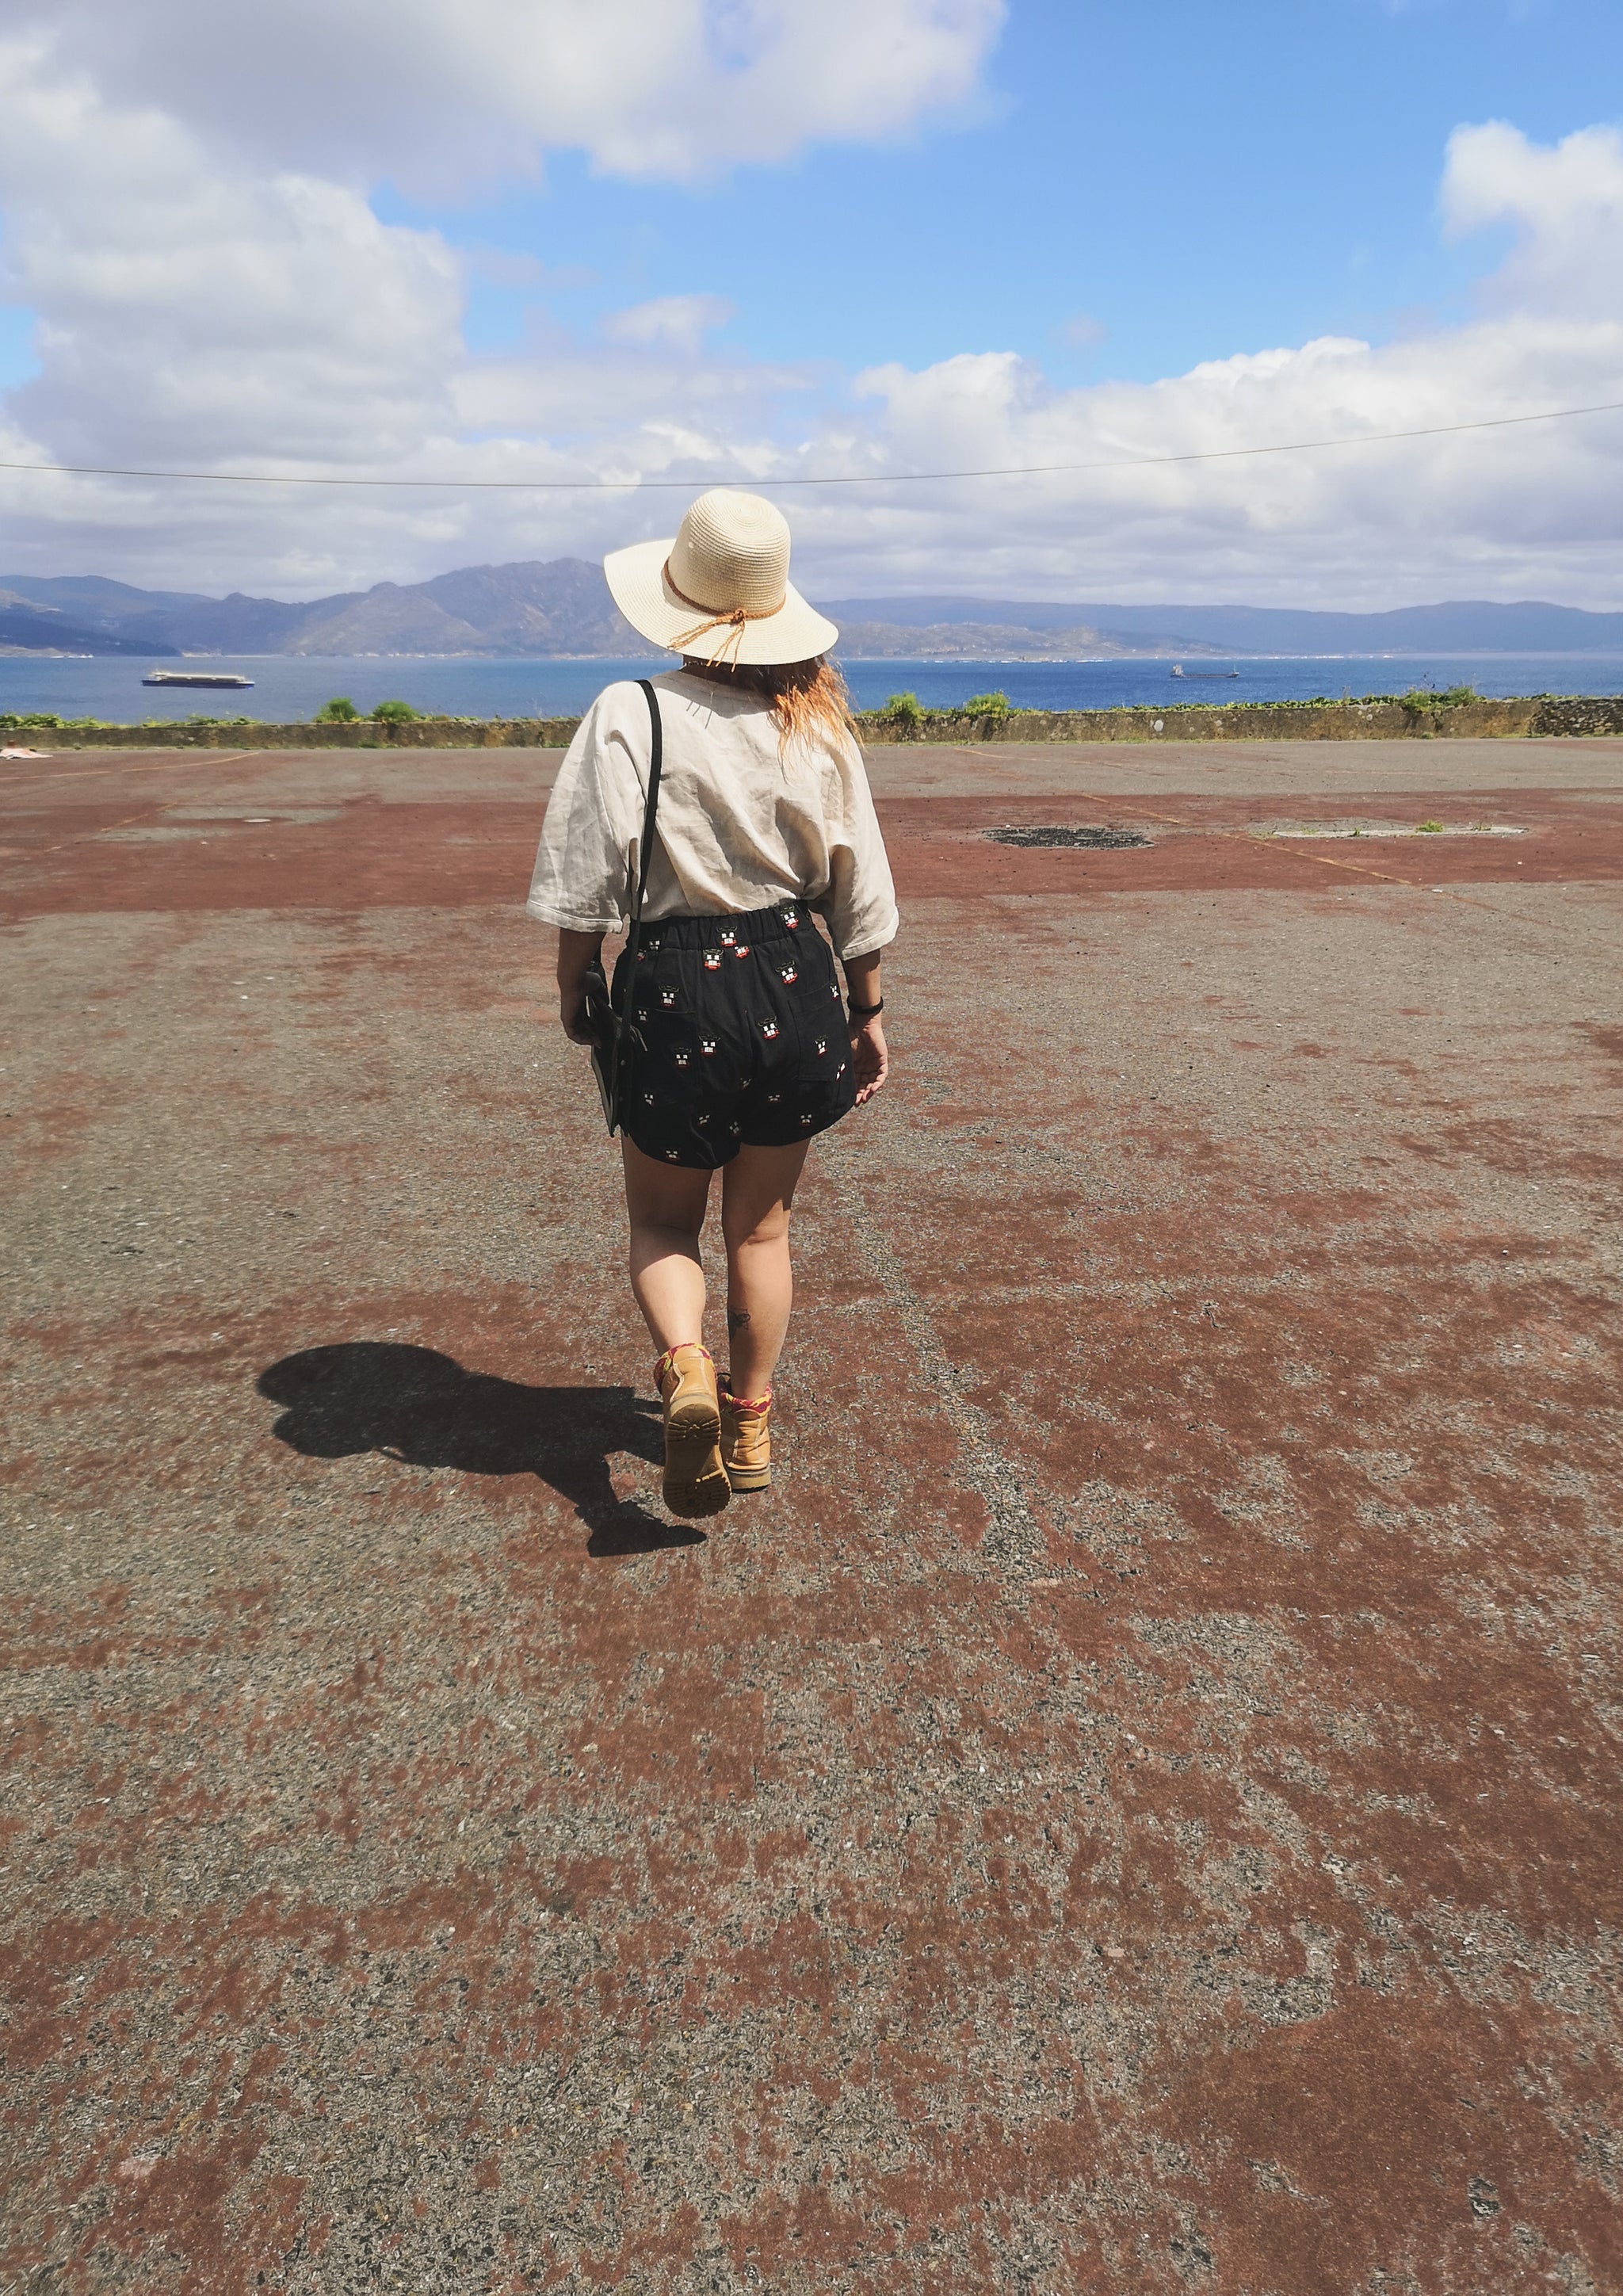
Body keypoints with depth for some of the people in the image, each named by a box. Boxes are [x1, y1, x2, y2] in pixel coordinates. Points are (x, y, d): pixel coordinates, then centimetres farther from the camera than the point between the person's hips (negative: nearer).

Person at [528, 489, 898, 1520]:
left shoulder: (628, 717, -10)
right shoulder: (818, 727, 0)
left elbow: (588, 884, -10)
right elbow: (860, 895, 5)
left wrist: (574, 983, 7)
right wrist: (868, 1011, 16)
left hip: (679, 990, -3)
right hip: (796, 988, 3)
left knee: (662, 1221, 17)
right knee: (763, 1224, 19)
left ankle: (685, 1368, -10)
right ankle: (750, 1423, 32)